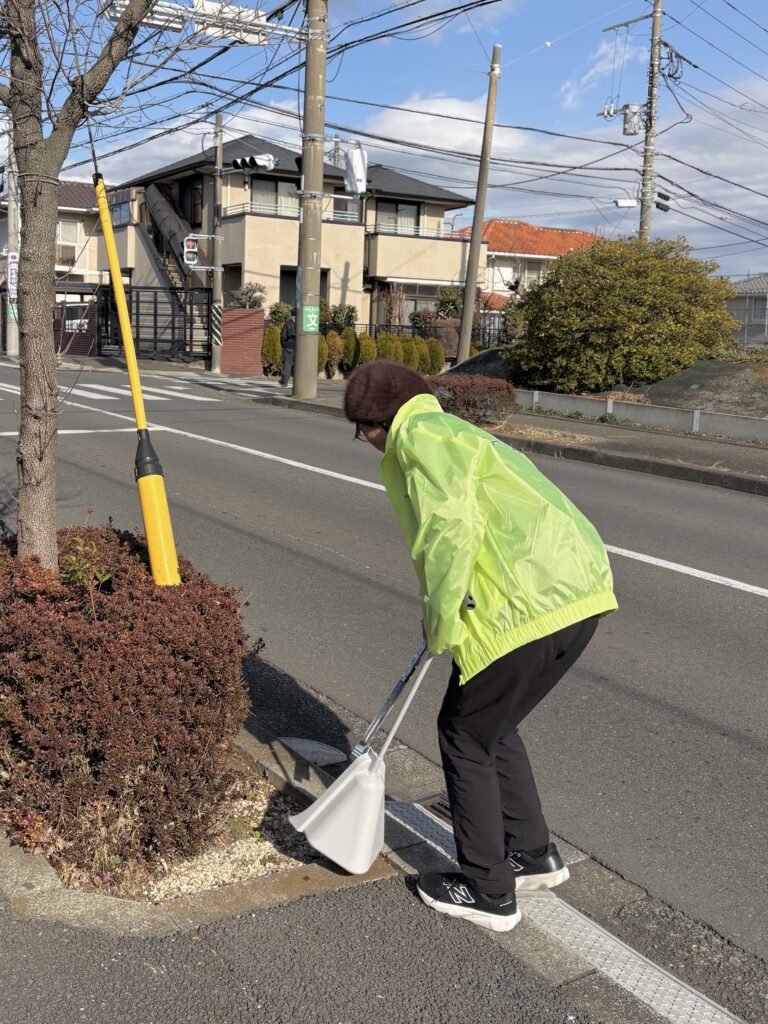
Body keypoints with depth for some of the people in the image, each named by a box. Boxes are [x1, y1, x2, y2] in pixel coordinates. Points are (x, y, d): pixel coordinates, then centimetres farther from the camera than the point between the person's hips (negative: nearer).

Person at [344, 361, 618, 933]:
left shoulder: (419, 435, -2)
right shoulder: (458, 434, 28)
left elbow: (452, 527, -19)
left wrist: (440, 625, -9)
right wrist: (445, 621, 37)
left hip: (528, 605, -9)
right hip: (582, 591, 9)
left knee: (466, 735, 9)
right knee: (494, 726, 25)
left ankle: (487, 892, 21)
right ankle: (533, 854, 38)